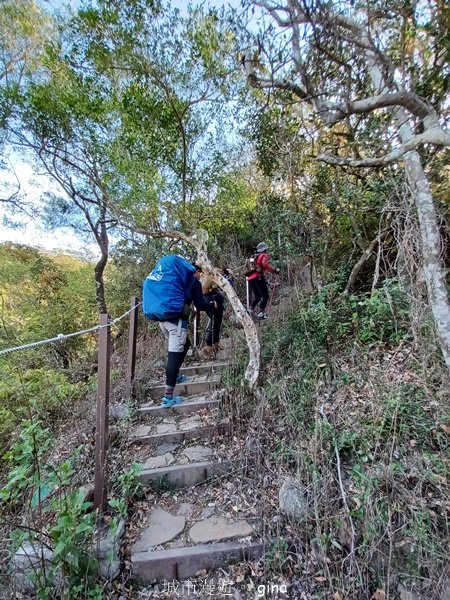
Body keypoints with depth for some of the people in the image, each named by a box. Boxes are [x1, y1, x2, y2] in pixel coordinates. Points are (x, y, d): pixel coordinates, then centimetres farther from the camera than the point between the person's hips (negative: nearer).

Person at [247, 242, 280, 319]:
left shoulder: (255, 257, 26)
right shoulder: (264, 255, 5)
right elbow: (265, 265, -12)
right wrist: (275, 270, -10)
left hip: (250, 278, 8)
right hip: (258, 277, -8)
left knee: (257, 296, 20)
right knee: (265, 296, -4)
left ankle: (250, 309, 12)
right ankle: (260, 313, -13)